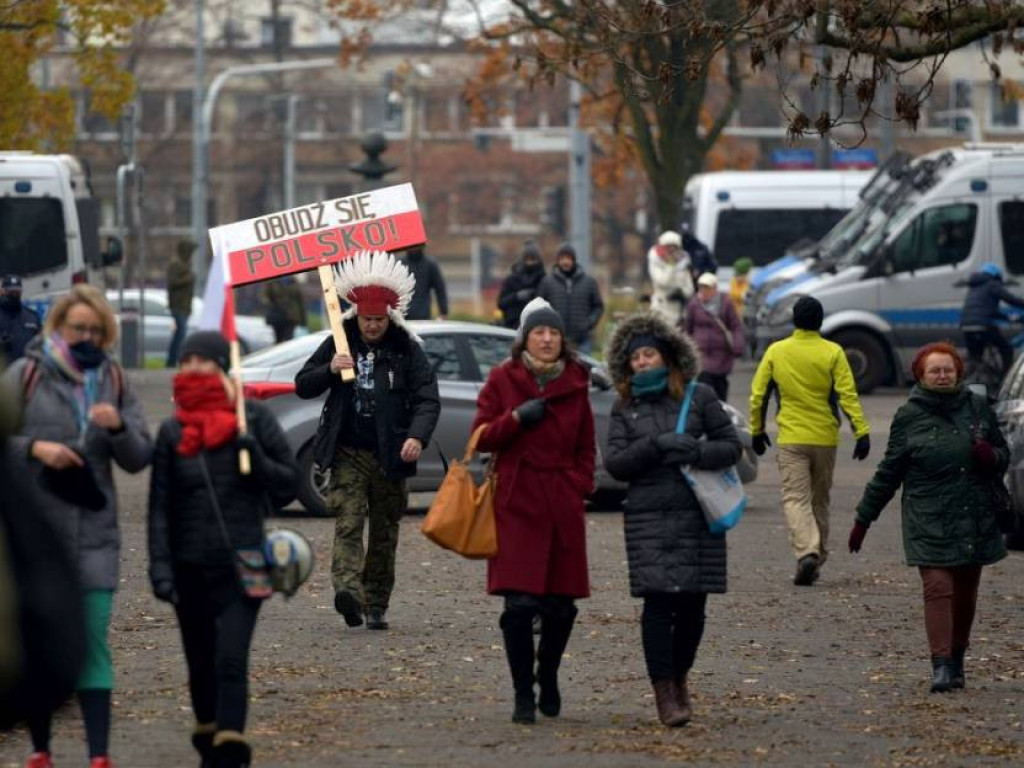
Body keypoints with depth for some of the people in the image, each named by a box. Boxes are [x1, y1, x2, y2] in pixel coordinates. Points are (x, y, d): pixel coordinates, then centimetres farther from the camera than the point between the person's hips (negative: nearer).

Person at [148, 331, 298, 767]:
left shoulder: (253, 418, 1)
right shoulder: (172, 432, 6)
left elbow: (288, 483, 4)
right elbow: (160, 507, 3)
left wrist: (255, 455, -14)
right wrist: (160, 568, -7)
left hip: (242, 564, -3)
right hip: (192, 567, 3)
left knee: (231, 659, -15)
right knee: (201, 663, 11)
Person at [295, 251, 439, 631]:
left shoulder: (407, 350, 1)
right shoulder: (339, 344, 5)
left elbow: (428, 400, -4)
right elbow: (302, 386, 9)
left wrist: (417, 437, -22)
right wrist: (329, 370, -12)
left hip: (390, 456, 0)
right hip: (348, 453, 0)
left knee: (384, 531, 7)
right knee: (348, 521, -17)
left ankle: (376, 606, 17)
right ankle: (348, 589, -33)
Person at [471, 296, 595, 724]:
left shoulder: (575, 384, 9)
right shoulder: (502, 380, 3)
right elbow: (481, 438, 4)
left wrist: (580, 487, 3)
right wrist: (516, 419, -12)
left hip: (563, 505, 2)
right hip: (517, 501, -2)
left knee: (561, 604, 4)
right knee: (519, 603, -11)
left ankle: (548, 678, 28)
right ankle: (523, 695, -4)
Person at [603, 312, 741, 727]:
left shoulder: (699, 397, 4)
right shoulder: (624, 408, 8)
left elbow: (732, 445, 4)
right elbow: (615, 463, 0)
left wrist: (697, 452, -15)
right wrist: (657, 446, -14)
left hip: (698, 516, 1)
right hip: (648, 518, -1)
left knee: (692, 605, 5)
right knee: (659, 603, -10)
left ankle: (680, 678, 28)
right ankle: (664, 693, -5)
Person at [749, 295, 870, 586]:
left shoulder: (776, 352, -1)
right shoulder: (833, 353, -4)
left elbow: (758, 395, 2)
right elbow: (847, 396, -10)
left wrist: (757, 430, 14)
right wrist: (862, 432, -9)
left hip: (791, 439, -1)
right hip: (825, 439, 1)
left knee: (795, 498, -4)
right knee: (820, 500, 15)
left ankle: (807, 552, -25)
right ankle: (817, 557, 21)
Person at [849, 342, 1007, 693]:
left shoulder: (977, 407, 7)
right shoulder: (909, 416, 0)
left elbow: (1004, 454, 16)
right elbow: (888, 472, 6)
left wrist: (991, 456, -9)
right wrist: (863, 519, 6)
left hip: (975, 521, 3)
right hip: (929, 522, -3)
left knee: (966, 592, 8)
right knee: (938, 588, -13)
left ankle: (957, 661, 21)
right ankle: (941, 666, -15)